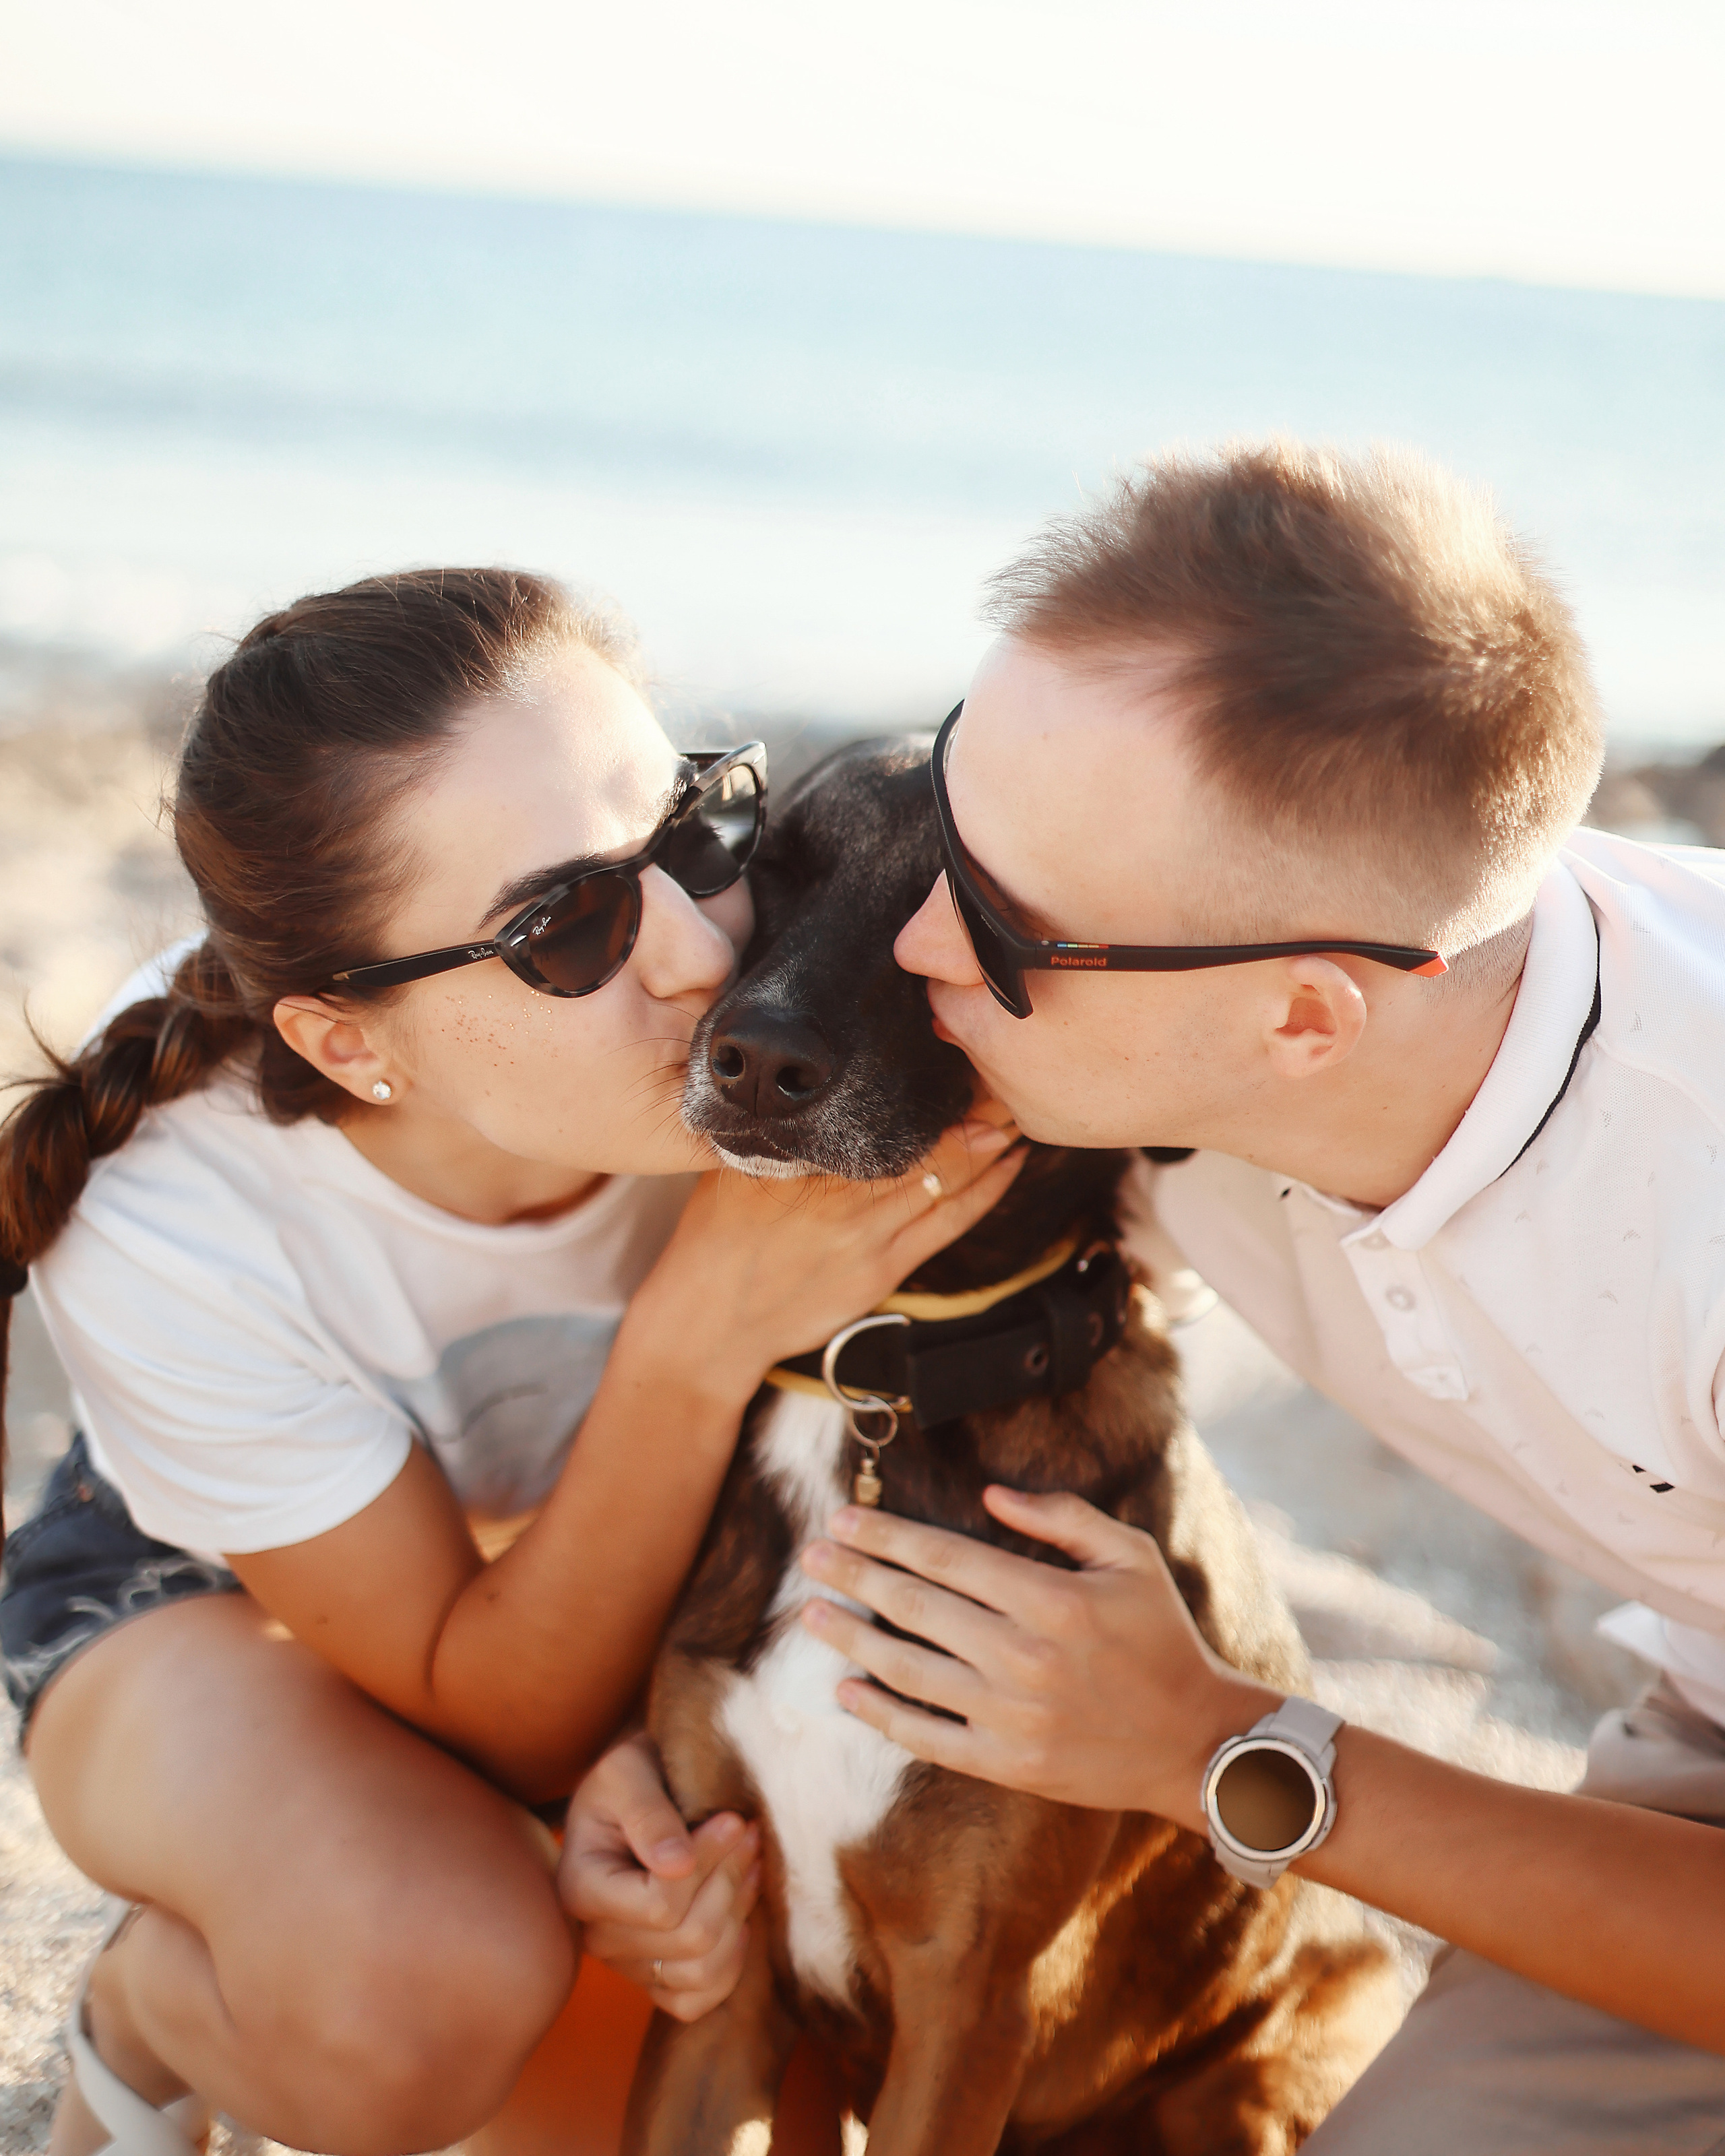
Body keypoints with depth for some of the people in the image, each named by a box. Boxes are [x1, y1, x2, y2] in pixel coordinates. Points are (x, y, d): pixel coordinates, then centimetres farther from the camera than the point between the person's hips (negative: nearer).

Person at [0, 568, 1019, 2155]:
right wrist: (697, 1348, -42)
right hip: (204, 1592, -4)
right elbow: (507, 1721, -26)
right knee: (428, 2011, -32)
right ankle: (146, 2018, 2)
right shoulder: (163, 1232, -36)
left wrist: (633, 1747, -29)